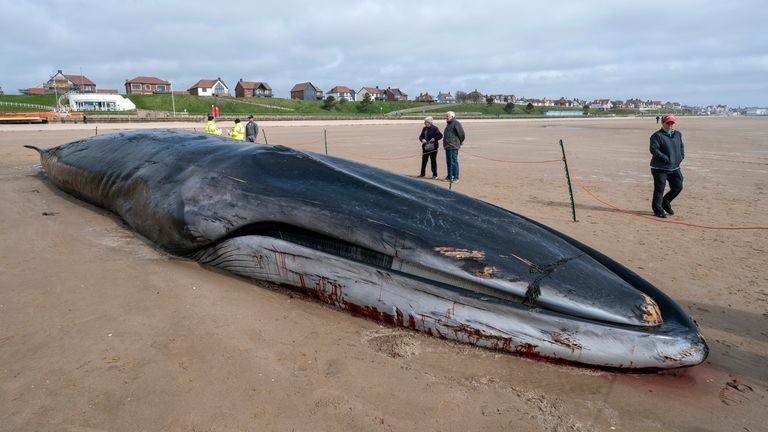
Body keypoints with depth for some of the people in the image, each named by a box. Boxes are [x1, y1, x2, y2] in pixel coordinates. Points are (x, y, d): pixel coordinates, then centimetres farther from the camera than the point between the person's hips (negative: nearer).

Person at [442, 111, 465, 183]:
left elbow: (461, 133, -14)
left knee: (454, 162, -9)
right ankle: (450, 176, 23)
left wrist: (460, 142, -2)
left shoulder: (456, 123, -11)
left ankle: (456, 178, -6)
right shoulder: (448, 124, 20)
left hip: (453, 147, -10)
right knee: (448, 162, 14)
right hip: (447, 146, 10)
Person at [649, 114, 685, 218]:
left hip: (675, 167, 7)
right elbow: (654, 149, -20)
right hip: (660, 168, -7)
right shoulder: (657, 135, -10)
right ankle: (658, 209, 8)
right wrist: (666, 159, -22)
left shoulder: (678, 134, 13)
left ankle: (665, 202, 31)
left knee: (678, 187, 9)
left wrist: (681, 156, 9)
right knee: (659, 189, -3)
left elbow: (681, 146, 26)